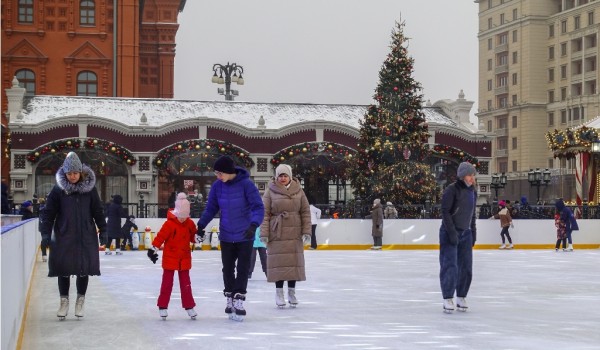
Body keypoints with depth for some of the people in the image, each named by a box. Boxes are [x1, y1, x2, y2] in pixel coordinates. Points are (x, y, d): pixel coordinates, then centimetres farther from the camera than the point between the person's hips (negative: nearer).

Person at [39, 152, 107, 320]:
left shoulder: (89, 188, -2)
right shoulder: (58, 189, -5)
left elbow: (98, 210, 6)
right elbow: (48, 212, -2)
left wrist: (103, 229, 6)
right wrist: (46, 233, -9)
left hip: (86, 236, 1)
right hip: (64, 236, -1)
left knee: (84, 268, 5)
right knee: (64, 269, 4)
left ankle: (80, 301, 21)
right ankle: (64, 302, 19)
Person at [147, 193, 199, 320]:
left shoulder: (190, 223, 0)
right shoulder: (169, 224, -15)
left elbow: (193, 236, 9)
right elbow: (160, 236, -18)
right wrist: (153, 249, -22)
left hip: (184, 258, 4)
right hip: (170, 257, -4)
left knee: (186, 283, 9)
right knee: (167, 282, 4)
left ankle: (189, 306, 15)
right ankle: (162, 306, 12)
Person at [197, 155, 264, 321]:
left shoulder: (246, 184, -18)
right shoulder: (217, 186, -6)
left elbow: (258, 207, -18)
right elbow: (211, 208, 5)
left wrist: (254, 224, -34)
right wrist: (201, 224, -6)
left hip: (245, 235, -4)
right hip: (226, 236, 4)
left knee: (242, 269, -1)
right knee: (227, 269, 10)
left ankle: (238, 301, 5)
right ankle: (230, 300, 22)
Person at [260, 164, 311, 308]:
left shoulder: (298, 191, 4)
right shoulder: (270, 192, -1)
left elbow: (305, 212, 5)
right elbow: (265, 213, -3)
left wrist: (306, 231, 0)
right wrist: (264, 233, -9)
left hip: (294, 233, 2)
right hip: (277, 233, -2)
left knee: (294, 262, 6)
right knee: (279, 263, -1)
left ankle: (292, 292, 17)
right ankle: (279, 292, 9)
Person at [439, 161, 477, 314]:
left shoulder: (472, 192, 10)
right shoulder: (452, 190, -14)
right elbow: (445, 212, -17)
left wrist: (473, 232, 16)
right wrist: (452, 232, -20)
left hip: (465, 233, 7)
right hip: (449, 233, -7)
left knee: (466, 266, 5)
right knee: (450, 266, -9)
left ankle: (461, 297, 15)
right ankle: (448, 298, -3)